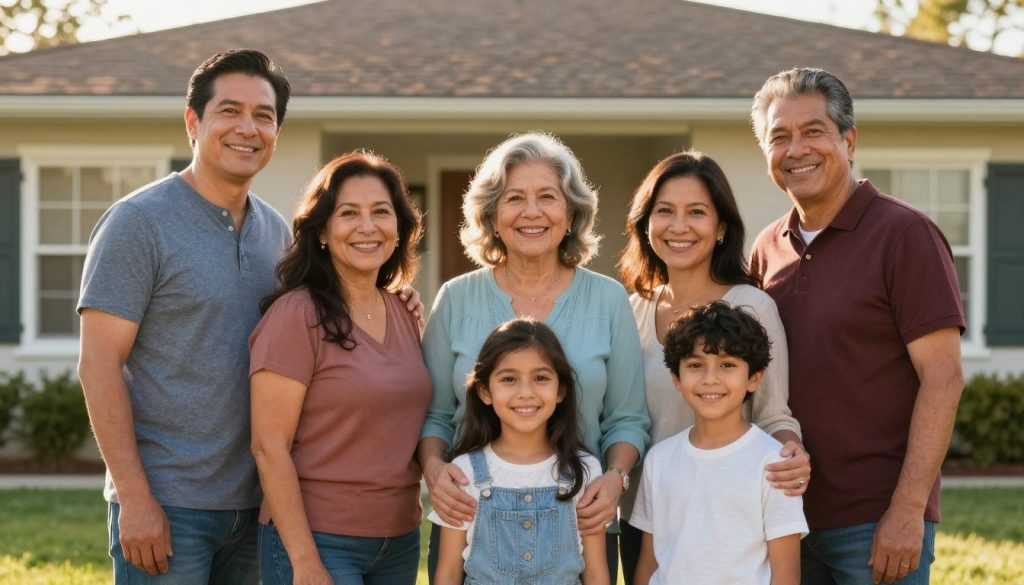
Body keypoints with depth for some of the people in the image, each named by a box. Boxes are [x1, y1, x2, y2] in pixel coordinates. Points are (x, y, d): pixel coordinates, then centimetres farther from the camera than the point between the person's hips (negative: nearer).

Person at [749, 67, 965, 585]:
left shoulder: (904, 235, -7)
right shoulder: (769, 249, 9)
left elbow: (942, 378, -11)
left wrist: (908, 509, -17)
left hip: (877, 523, -5)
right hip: (788, 517, 5)